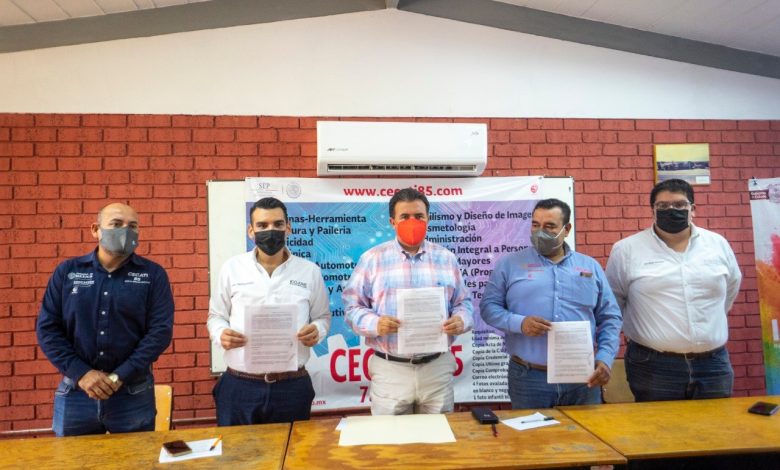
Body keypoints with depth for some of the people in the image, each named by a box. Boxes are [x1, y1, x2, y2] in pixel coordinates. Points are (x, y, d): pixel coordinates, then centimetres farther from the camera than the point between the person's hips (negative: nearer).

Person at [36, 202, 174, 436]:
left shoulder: (152, 274, -2)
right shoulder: (67, 271, 4)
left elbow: (161, 330, -8)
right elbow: (47, 327, 1)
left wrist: (120, 376, -14)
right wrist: (81, 373, -10)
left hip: (133, 393, -1)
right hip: (75, 392, 2)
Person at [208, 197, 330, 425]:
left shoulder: (310, 271, 3)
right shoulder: (232, 268, 3)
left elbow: (322, 316, 12)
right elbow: (216, 316, 11)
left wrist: (317, 331, -10)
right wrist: (221, 334, -10)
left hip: (292, 386, 0)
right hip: (239, 386, 0)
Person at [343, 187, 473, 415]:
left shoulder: (446, 258, 7)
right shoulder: (372, 259, 0)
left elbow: (463, 302, 11)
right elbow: (352, 306, 0)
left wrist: (461, 321, -10)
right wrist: (375, 324, -19)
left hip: (437, 367, 2)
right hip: (390, 370, -2)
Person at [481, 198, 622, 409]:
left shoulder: (591, 266, 10)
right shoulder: (510, 264, 2)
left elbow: (610, 318, 11)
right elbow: (488, 306, 0)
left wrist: (605, 359, -3)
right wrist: (519, 323, -18)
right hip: (528, 378, -2)